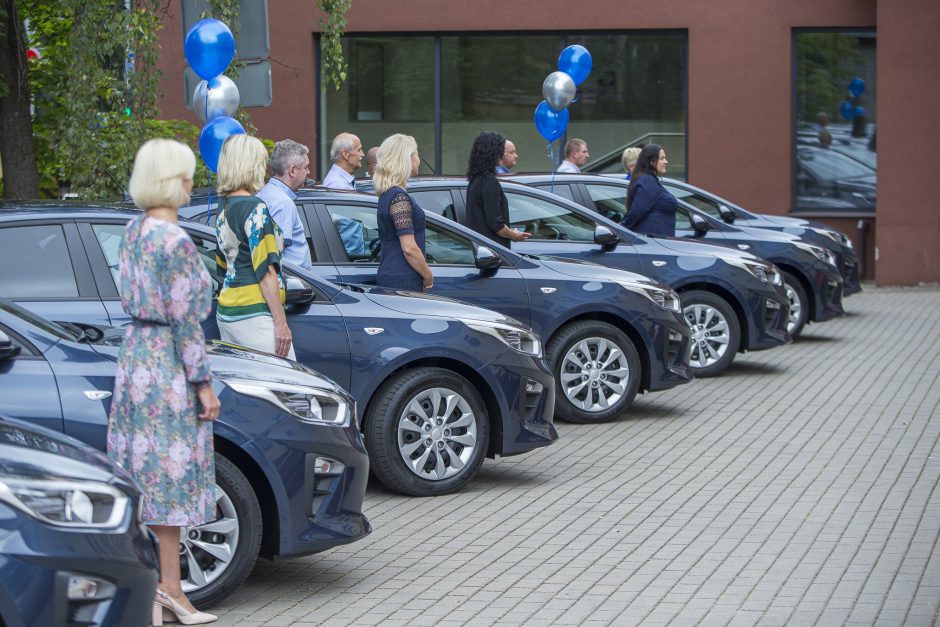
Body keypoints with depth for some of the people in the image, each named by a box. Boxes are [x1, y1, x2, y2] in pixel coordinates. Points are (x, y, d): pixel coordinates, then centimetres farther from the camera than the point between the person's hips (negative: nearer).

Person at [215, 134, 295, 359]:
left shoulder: (224, 207, 15)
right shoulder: (254, 208, -11)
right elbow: (266, 270, -14)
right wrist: (281, 323, -13)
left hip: (225, 312, 9)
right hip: (253, 314, -9)